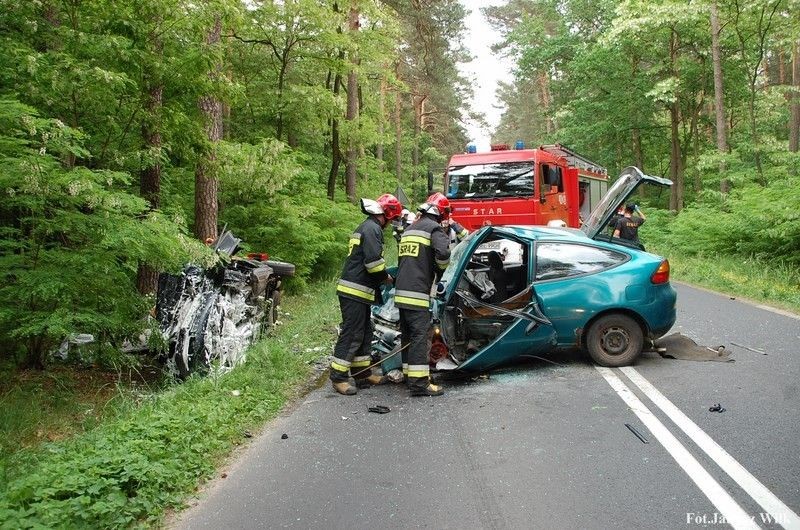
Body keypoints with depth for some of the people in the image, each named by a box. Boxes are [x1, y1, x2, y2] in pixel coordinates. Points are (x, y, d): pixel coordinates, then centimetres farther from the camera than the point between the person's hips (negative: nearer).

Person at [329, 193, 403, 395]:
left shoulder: (366, 227, 20)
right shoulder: (372, 229, -13)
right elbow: (374, 261, -22)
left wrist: (383, 275, 15)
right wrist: (385, 276, -6)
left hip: (359, 291, 11)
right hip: (354, 291, -11)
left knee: (365, 332, 16)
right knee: (351, 334, -7)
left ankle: (362, 372, 25)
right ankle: (338, 376, -2)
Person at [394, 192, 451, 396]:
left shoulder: (409, 229, 21)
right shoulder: (434, 228, -5)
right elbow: (443, 253, -21)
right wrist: (440, 268, -2)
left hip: (401, 292, 8)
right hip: (417, 293, -8)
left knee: (408, 335, 15)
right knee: (420, 336, -7)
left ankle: (410, 375, 24)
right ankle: (419, 383, -7)